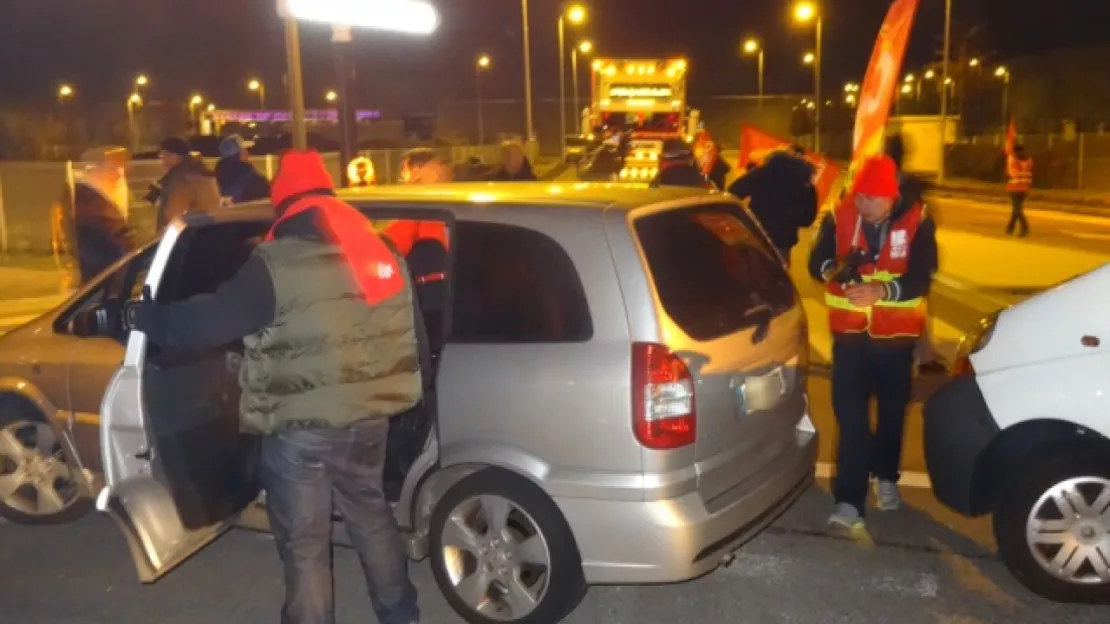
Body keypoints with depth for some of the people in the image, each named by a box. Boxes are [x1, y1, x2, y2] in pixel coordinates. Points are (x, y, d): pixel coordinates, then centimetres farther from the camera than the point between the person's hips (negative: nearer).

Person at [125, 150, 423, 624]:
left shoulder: (277, 264, -14)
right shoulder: (382, 253, 6)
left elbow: (206, 323, -13)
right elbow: (411, 336, 11)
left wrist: (145, 317, 6)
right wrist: (403, 395, 24)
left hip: (301, 428, -6)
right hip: (369, 417, 7)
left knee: (304, 542, 9)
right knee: (370, 511, 25)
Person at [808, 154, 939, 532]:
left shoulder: (916, 221, -12)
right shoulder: (840, 216, -9)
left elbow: (921, 278, -18)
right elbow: (816, 262, -9)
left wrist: (881, 290, -36)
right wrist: (834, 268, -32)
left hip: (896, 333, 1)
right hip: (850, 332, 0)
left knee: (892, 410, 16)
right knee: (850, 415, -6)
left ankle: (886, 477, 40)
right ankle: (849, 499, -3)